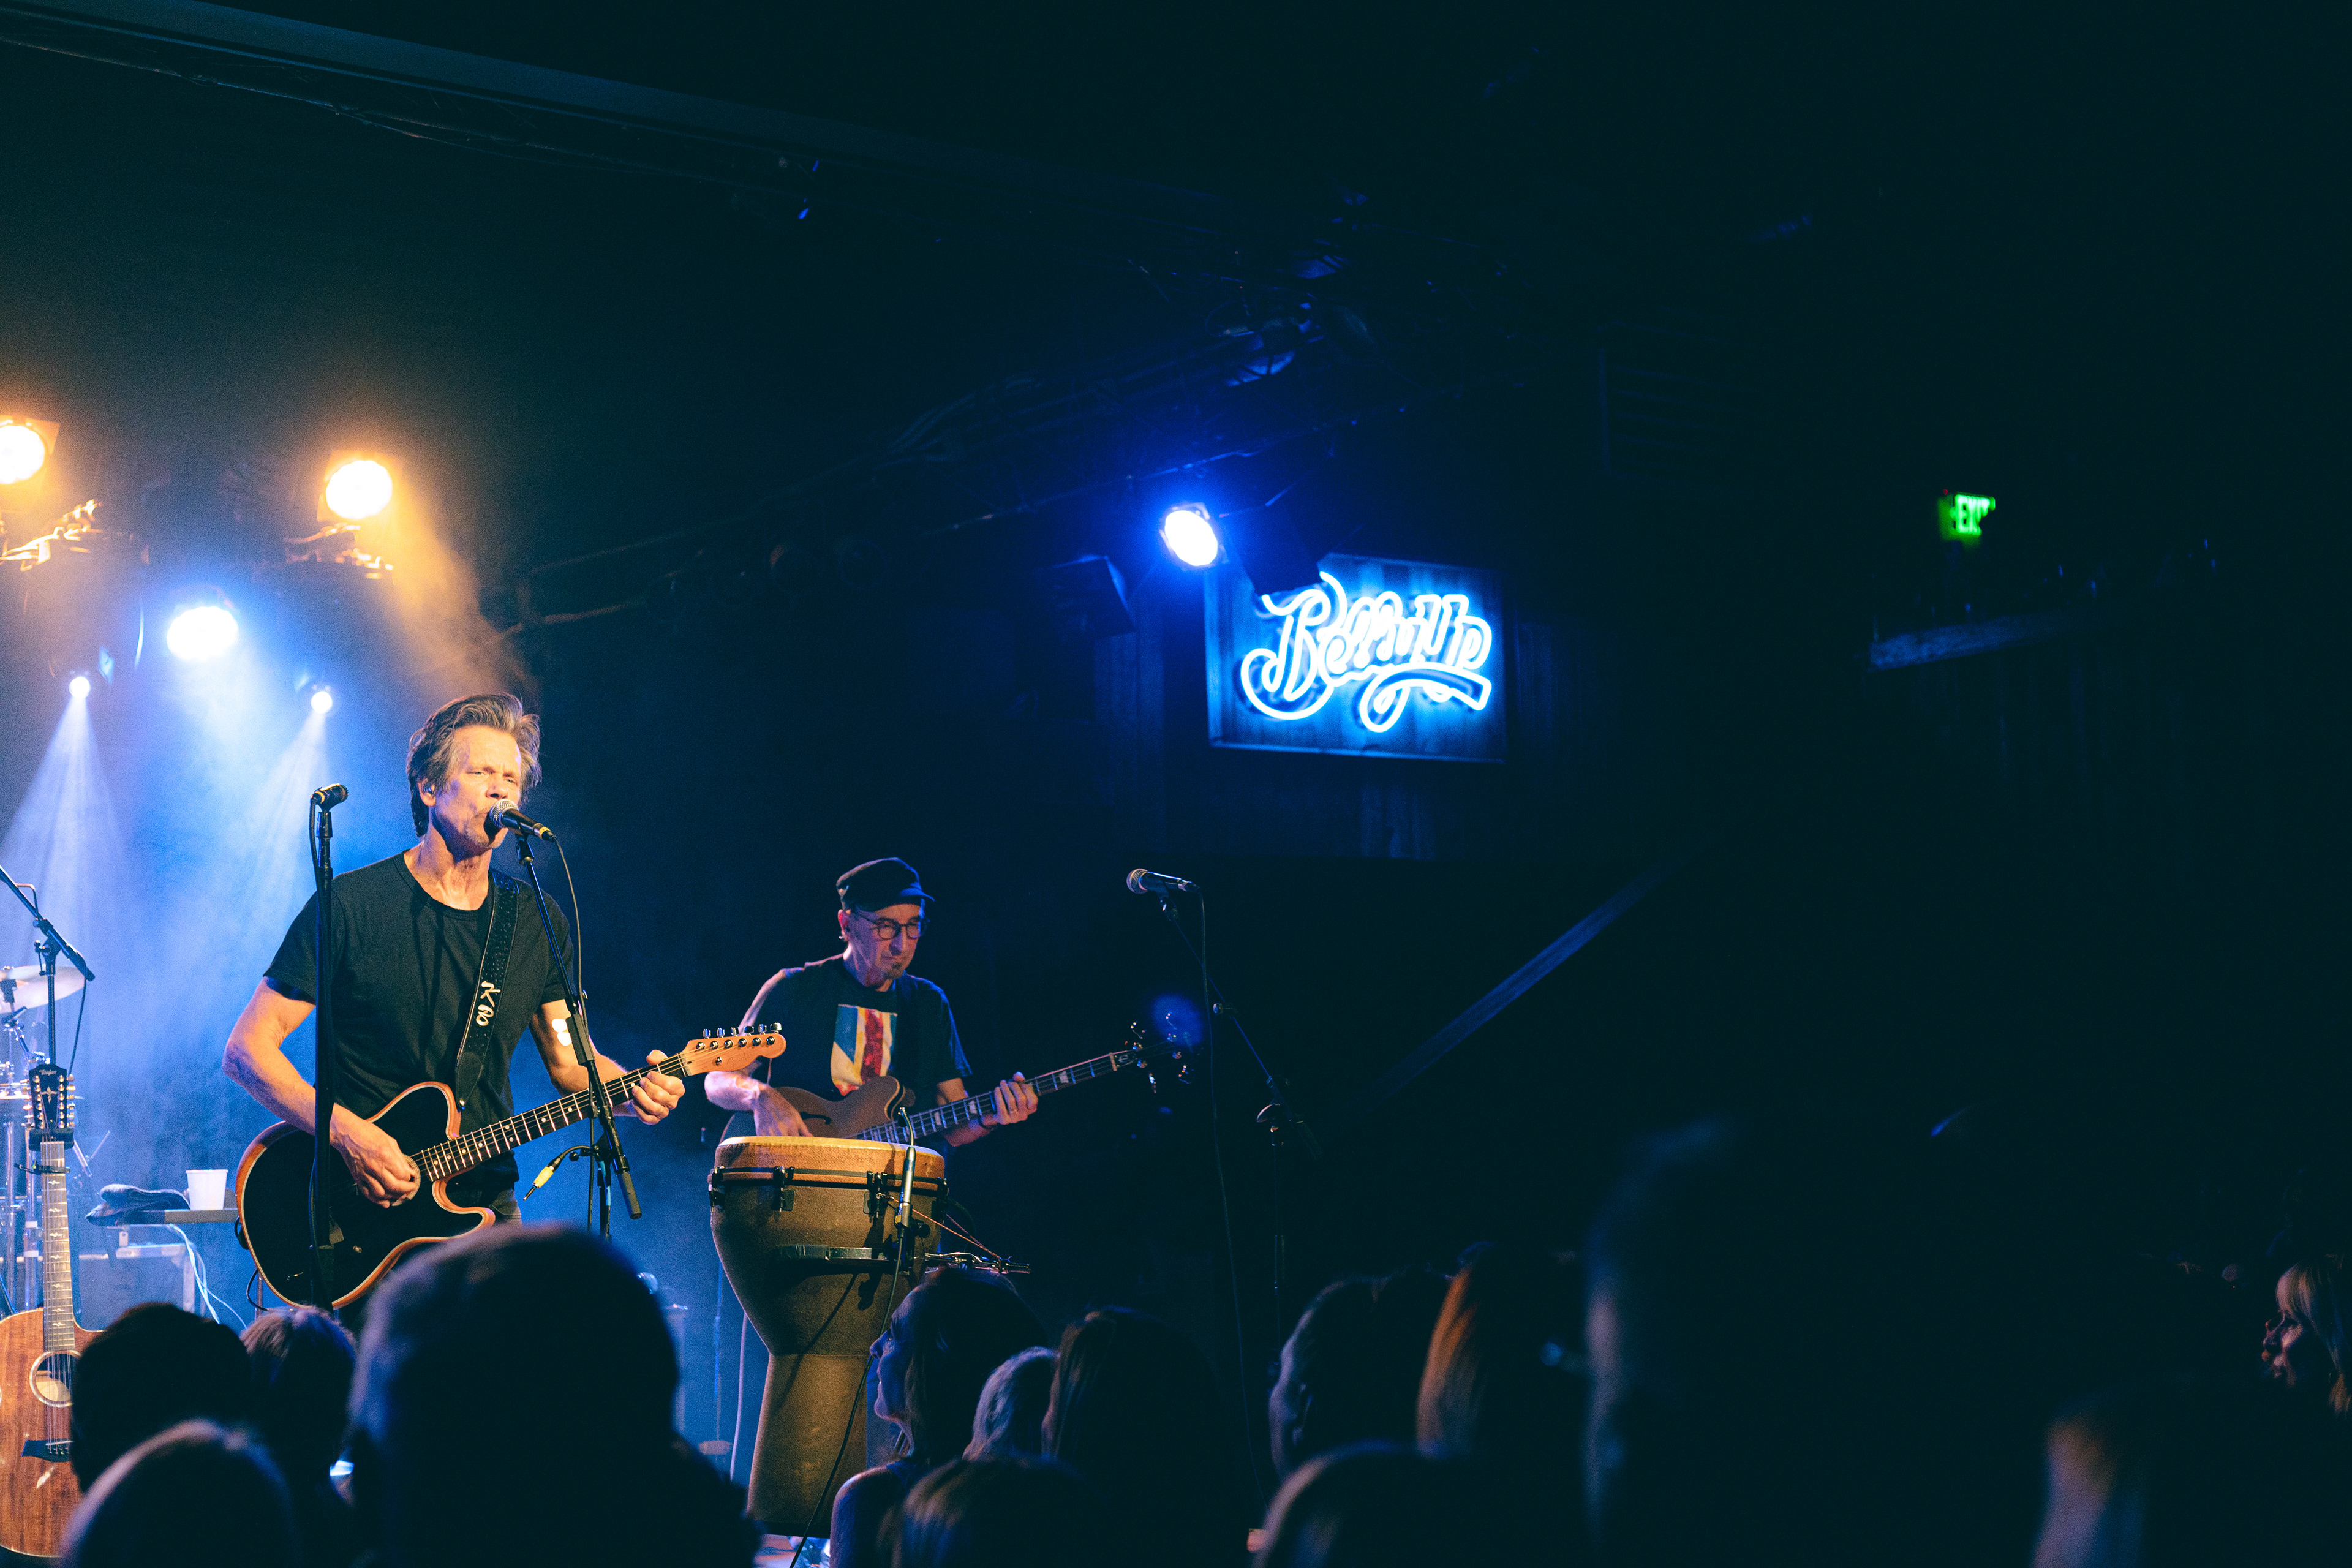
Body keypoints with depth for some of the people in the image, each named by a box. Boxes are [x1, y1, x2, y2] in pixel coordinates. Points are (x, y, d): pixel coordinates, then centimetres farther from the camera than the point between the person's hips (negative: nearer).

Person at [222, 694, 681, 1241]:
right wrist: (347, 1133, -19)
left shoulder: (537, 923, 7)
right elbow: (247, 1048, -6)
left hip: (486, 1207, 4)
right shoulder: (352, 905, -6)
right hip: (362, 1209, -4)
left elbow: (569, 1060, 15)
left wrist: (630, 1092, -7)